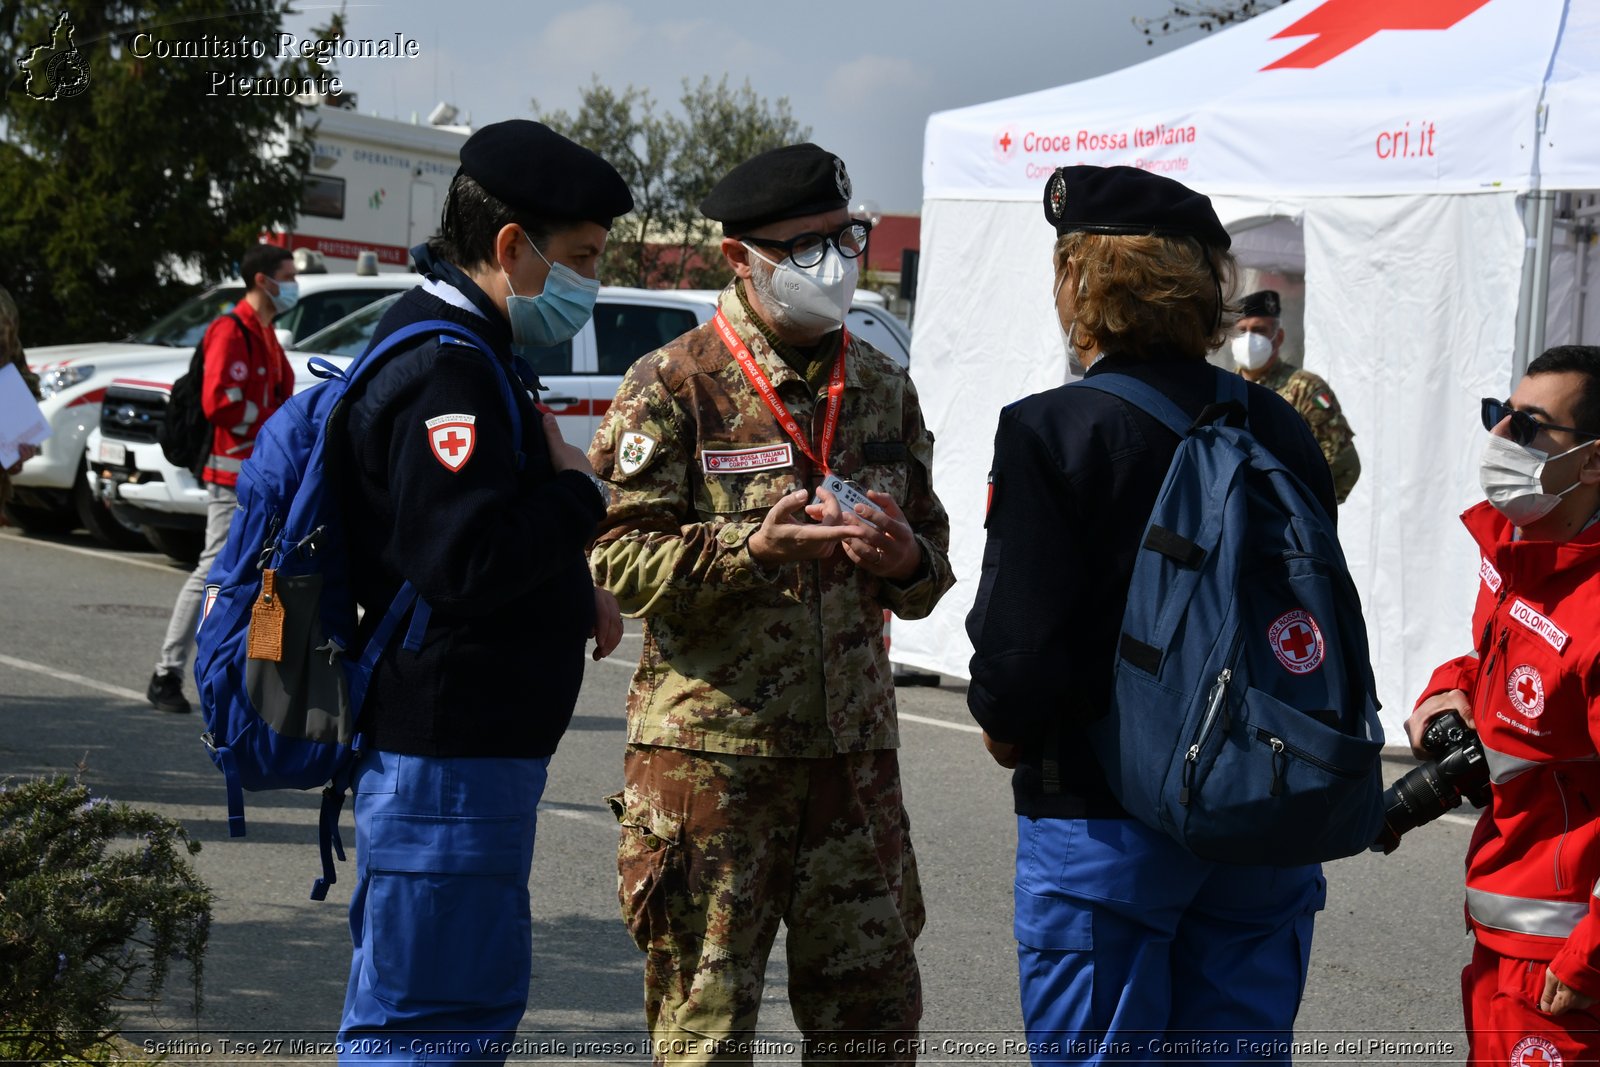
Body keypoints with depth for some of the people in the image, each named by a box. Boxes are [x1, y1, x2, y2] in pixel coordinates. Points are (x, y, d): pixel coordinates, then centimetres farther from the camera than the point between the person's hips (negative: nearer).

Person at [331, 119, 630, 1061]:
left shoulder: (475, 352, 17)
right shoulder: (446, 367, -19)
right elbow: (466, 562, -29)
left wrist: (570, 591, 10)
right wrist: (578, 489, -13)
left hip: (477, 746, 11)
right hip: (447, 759, -11)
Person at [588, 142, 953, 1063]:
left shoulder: (882, 387, 12)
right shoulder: (673, 385, -4)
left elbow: (932, 547, 19)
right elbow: (616, 557, -9)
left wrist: (905, 561, -5)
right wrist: (748, 549, -24)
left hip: (855, 746, 5)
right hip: (708, 752, -5)